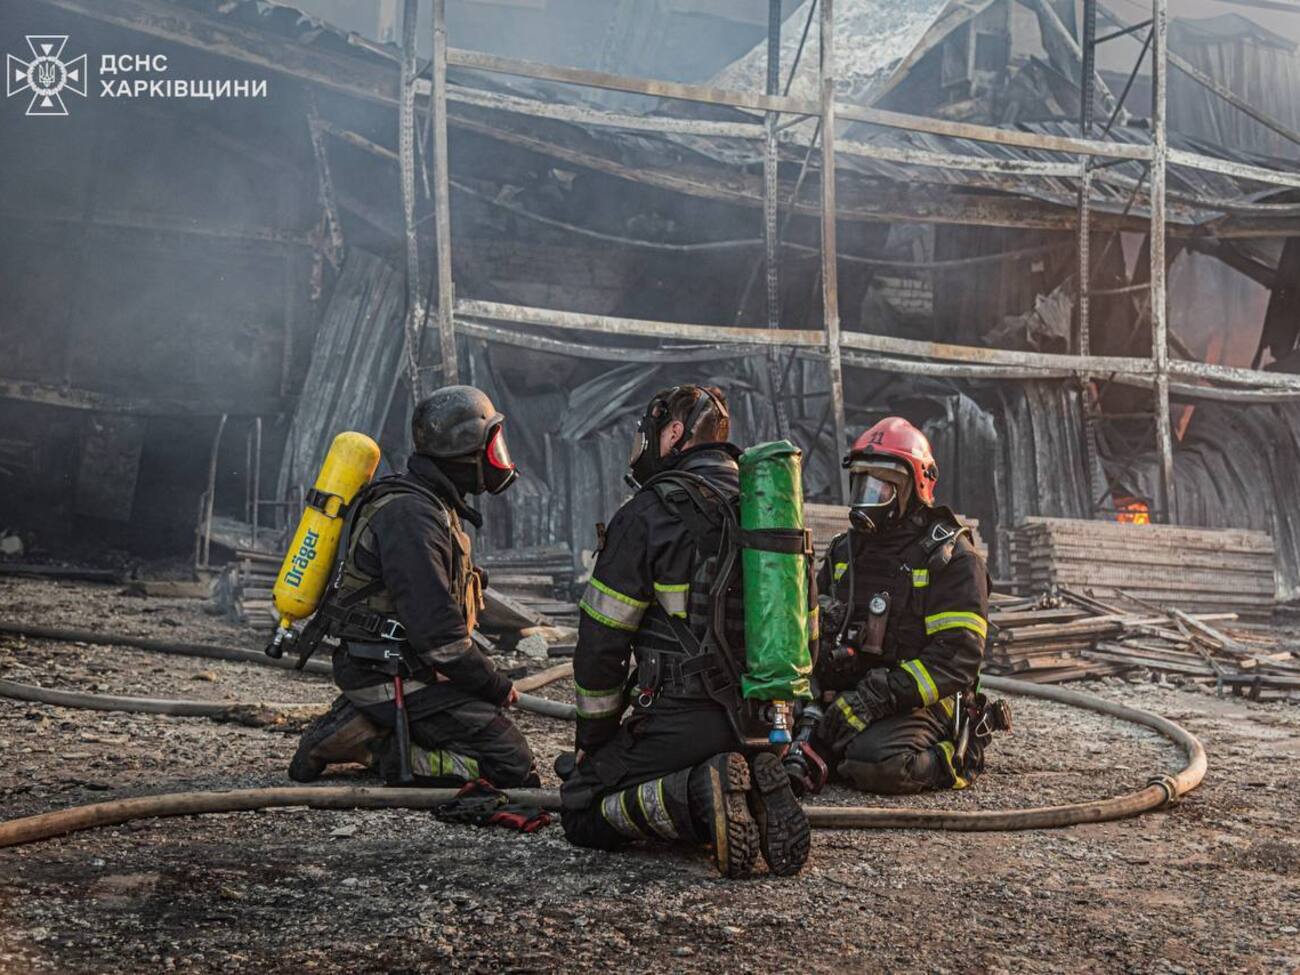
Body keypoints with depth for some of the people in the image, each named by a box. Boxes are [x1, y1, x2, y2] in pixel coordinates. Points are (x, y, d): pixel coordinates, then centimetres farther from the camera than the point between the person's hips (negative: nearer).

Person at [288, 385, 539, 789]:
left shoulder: (431, 506, 13)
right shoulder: (409, 514, -20)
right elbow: (437, 632, -25)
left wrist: (491, 681, 10)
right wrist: (497, 686, -13)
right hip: (396, 679, -10)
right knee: (512, 766, -13)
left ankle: (359, 725, 11)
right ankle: (375, 749, -8)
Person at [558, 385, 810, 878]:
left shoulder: (649, 512, -8)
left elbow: (601, 640, -5)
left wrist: (592, 738, 7)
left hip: (686, 717, -7)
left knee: (582, 810, 6)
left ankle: (698, 793, -18)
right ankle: (758, 791, -2)